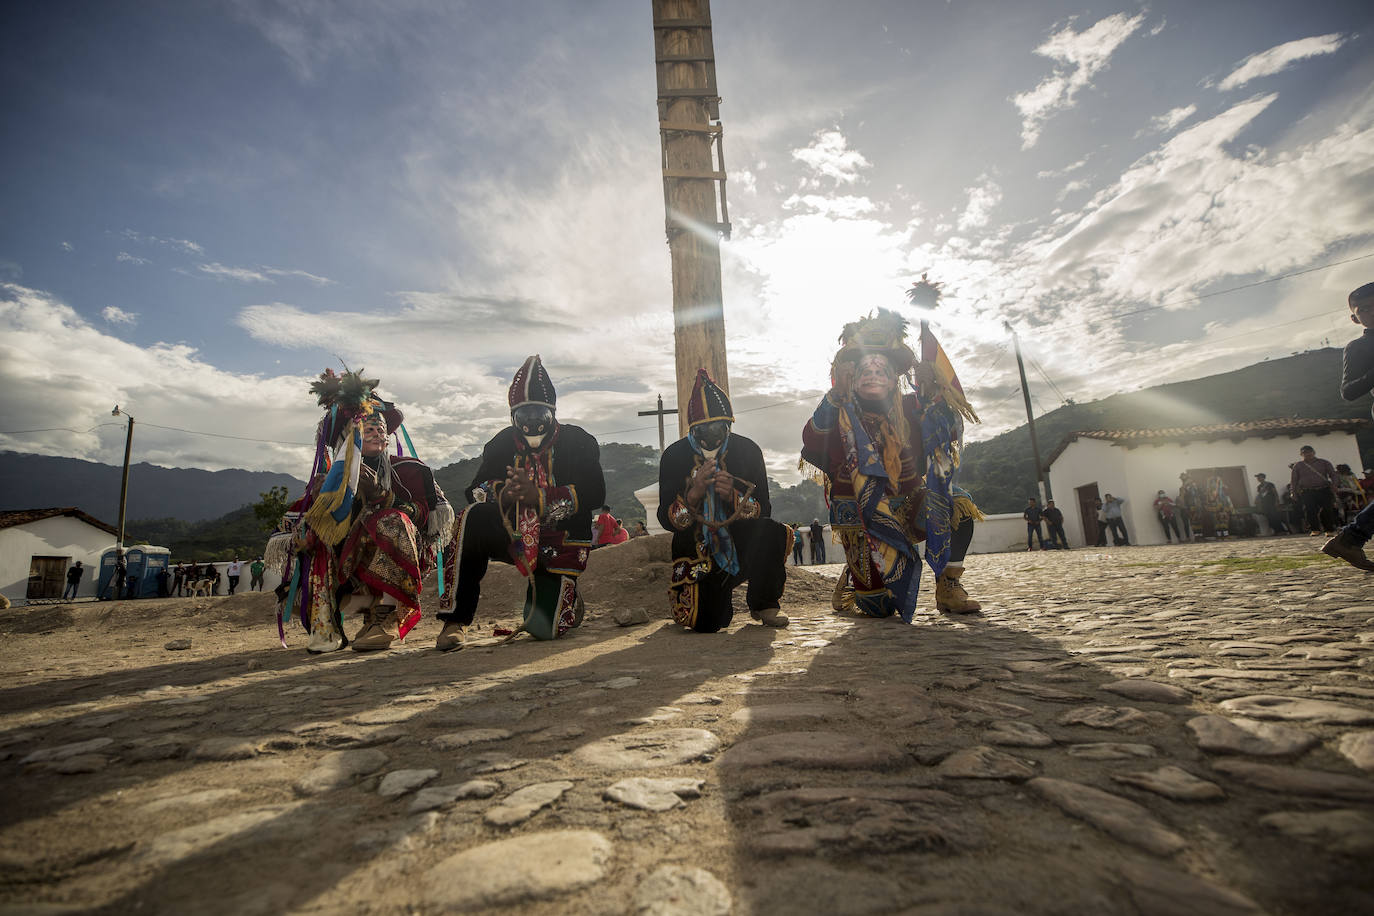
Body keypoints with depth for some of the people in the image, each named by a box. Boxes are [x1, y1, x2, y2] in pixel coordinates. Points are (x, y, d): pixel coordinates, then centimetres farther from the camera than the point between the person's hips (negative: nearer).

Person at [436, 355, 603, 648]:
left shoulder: (577, 441, -5)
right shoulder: (503, 443, 5)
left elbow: (594, 494, -18)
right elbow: (474, 490, -2)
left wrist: (539, 497, -31)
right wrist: (502, 494, -27)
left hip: (560, 543, -2)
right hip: (514, 535, 3)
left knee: (543, 628, -9)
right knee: (473, 518, -28)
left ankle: (565, 600, 30)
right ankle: (455, 620, -21)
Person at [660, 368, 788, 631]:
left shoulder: (748, 450, -2)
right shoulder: (675, 455, -4)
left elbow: (764, 510, -6)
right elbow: (666, 519, -9)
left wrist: (734, 496, -26)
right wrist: (694, 494, -28)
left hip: (742, 545, 1)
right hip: (697, 549, -1)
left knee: (772, 531, -31)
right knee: (705, 622, -20)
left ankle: (763, 603, -4)